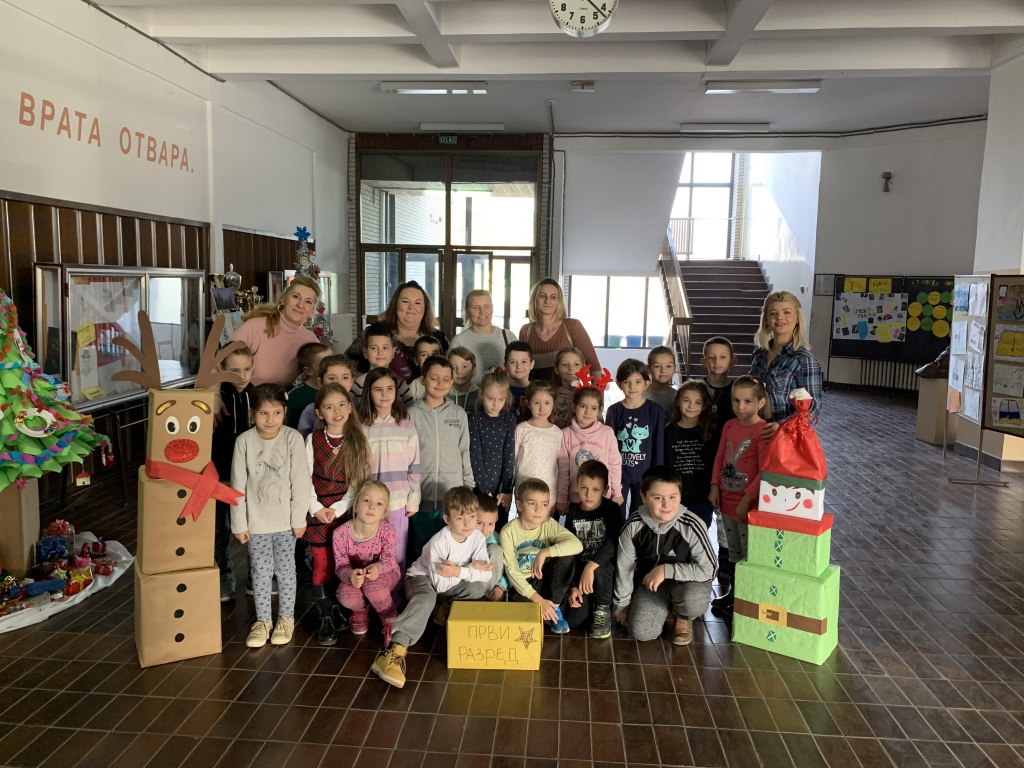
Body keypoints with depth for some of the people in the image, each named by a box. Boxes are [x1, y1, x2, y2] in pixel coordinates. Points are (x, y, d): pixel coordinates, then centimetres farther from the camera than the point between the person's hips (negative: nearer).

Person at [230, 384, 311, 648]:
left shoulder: (292, 438, -11)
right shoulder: (244, 441, -8)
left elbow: (300, 481, -7)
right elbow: (238, 485, -3)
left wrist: (299, 519, -7)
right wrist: (239, 523, -3)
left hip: (285, 519, -1)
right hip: (256, 520, 1)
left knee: (285, 570, 11)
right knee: (260, 572, 10)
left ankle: (286, 618, 27)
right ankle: (262, 620, 26)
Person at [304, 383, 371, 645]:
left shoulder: (358, 441, -2)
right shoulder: (313, 439, -1)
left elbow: (359, 481, -4)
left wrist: (337, 509, -12)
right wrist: (317, 508, -11)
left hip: (346, 511, 0)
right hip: (318, 511, 0)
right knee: (322, 564, 0)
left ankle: (339, 611, 18)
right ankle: (326, 619, 10)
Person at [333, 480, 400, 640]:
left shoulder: (387, 531, -25)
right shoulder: (340, 534, -23)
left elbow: (389, 561, -18)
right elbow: (341, 566, -15)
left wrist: (377, 568, -44)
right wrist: (350, 575, -41)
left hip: (384, 575, -1)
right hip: (354, 577, 1)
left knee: (373, 584, -36)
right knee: (346, 595, -31)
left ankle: (390, 622, -7)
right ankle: (360, 612, 9)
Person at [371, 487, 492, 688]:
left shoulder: (477, 538, -15)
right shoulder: (439, 542, -29)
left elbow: (485, 575, -21)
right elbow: (440, 584, -29)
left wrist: (459, 571, -35)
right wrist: (470, 570, -26)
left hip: (450, 585, 5)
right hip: (422, 578, -5)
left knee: (479, 587, -23)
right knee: (427, 598, -40)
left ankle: (445, 611, -7)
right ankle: (396, 649, -50)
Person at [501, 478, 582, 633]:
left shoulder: (549, 525, -11)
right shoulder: (508, 531, -15)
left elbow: (577, 545, -28)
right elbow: (511, 571, -18)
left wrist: (544, 552, -37)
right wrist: (537, 599, -26)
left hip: (545, 580, 2)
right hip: (522, 585, -2)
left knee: (567, 554, -24)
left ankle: (554, 607, -10)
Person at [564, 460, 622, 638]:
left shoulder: (611, 509, -11)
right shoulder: (573, 512, 0)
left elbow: (614, 542, -28)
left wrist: (591, 566, -37)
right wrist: (573, 586, -9)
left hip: (606, 568, -3)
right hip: (581, 570, 3)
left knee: (599, 571, -38)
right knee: (574, 621, -14)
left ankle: (603, 610, -10)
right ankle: (594, 603, 19)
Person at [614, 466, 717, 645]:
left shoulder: (691, 526, -27)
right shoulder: (633, 525, -19)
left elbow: (708, 570, -20)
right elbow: (624, 567, -5)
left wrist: (666, 570, -26)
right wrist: (622, 605, 5)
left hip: (686, 581, -2)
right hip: (649, 582, 2)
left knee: (694, 600, -34)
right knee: (642, 633, -14)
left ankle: (683, 618, 5)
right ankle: (666, 606, 20)